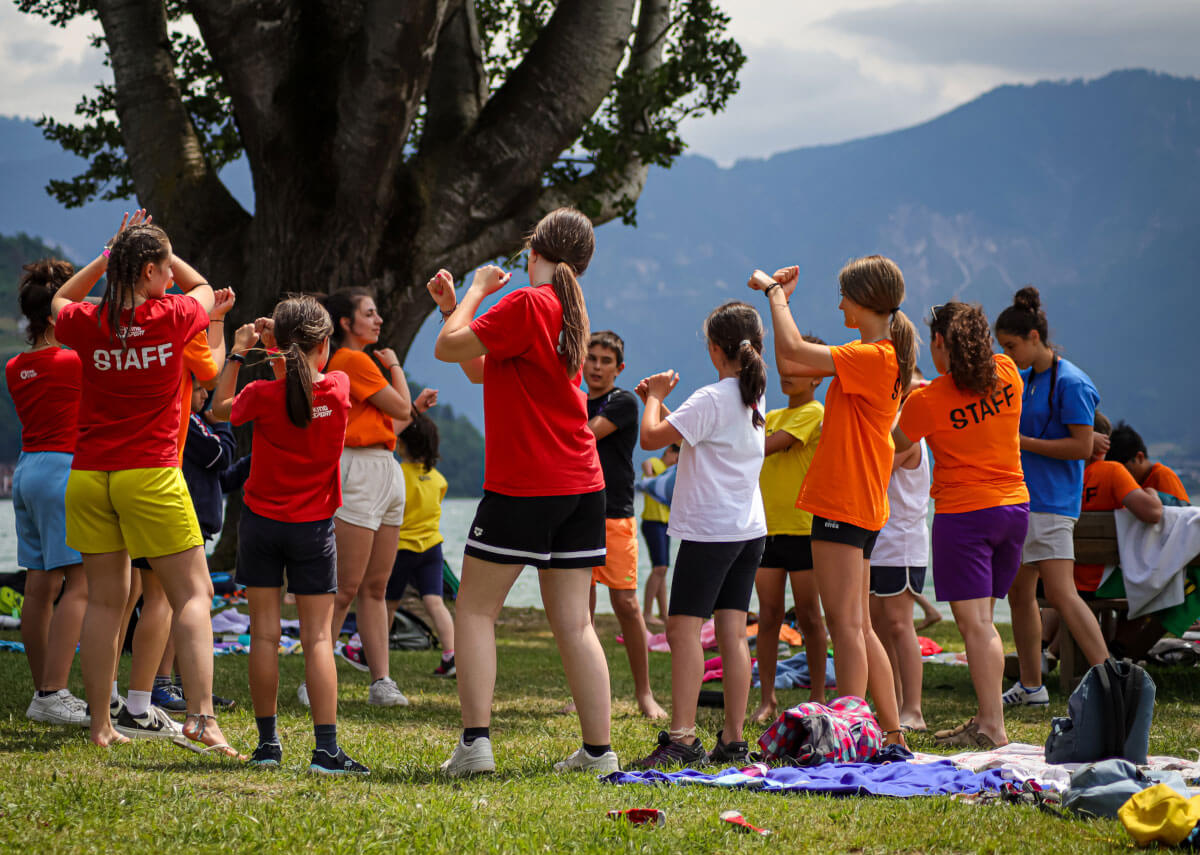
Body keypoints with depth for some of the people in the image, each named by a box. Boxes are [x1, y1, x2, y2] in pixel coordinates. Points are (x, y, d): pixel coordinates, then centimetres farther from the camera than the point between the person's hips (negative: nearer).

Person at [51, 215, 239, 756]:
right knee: (192, 593, 1)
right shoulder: (172, 318, -6)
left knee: (104, 600, 9)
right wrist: (152, 247, 19)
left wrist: (108, 255, 21)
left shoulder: (87, 324, 1)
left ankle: (100, 725, 10)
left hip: (89, 477, 4)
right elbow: (203, 289, 19)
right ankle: (200, 715, -13)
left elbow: (61, 301, 27)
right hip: (151, 475, -4)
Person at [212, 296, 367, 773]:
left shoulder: (263, 396, -13)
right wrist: (280, 354, 9)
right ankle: (326, 749, -9)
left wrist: (236, 355, 7)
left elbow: (220, 409, 8)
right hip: (314, 527, 0)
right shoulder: (339, 390, -8)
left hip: (261, 520, 0)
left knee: (264, 635, 5)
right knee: (317, 638, -1)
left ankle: (268, 744, 8)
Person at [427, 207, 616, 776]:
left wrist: (477, 290, 1)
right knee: (573, 622, 8)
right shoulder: (570, 310, 15)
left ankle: (475, 742, -6)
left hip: (522, 487, -7)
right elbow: (481, 369, 20)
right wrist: (454, 305, 20)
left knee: (475, 610, 1)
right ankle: (598, 749, 6)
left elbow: (449, 348, -12)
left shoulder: (527, 304, -12)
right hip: (581, 486, 8)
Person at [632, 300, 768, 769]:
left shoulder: (710, 400, -15)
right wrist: (658, 400, 19)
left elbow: (652, 437, -16)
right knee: (733, 631, 7)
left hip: (709, 529, -8)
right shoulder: (756, 398, 11)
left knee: (683, 627, -7)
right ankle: (733, 741, 6)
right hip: (749, 529, 8)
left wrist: (655, 397, 1)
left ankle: (682, 737, -14)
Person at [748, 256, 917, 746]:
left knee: (845, 624, -10)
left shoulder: (874, 358, -17)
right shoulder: (875, 355, 15)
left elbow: (794, 350, -21)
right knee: (858, 627, 13)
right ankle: (892, 734, 16)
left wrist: (774, 292, -7)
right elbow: (790, 364, 19)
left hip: (844, 503, -10)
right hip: (860, 504, 10)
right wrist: (780, 299, 16)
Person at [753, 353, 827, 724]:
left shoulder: (813, 412, -7)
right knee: (769, 615, 3)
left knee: (808, 615, 1)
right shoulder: (772, 416, 17)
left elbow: (767, 446, -16)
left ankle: (817, 698, 8)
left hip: (803, 528, -6)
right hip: (768, 526, 6)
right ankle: (767, 699, 6)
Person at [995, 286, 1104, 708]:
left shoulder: (1070, 383, -12)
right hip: (1018, 498, 9)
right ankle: (1030, 686, 20)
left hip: (1051, 503, -9)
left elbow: (1083, 446, -17)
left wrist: (1022, 442, -16)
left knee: (1061, 594, -16)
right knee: (1019, 594, 11)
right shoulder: (1022, 379, 14)